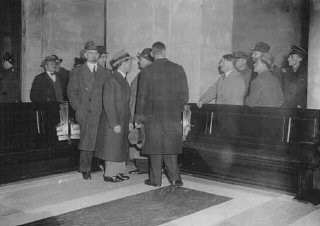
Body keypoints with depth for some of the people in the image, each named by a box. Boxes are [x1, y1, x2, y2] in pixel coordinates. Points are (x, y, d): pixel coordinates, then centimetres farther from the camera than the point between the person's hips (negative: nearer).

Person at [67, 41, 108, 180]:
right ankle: (85, 170, 5)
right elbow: (71, 91, 3)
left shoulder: (104, 72, 17)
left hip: (102, 113, 3)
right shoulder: (77, 71, 8)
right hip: (86, 112, -3)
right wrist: (78, 109, -6)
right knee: (87, 141, -5)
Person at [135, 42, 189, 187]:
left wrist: (138, 118, 5)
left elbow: (142, 97, -3)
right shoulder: (178, 69, 0)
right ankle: (175, 177, 14)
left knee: (155, 147, 8)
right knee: (170, 147, 13)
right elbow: (184, 96, 2)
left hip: (153, 115, -2)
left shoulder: (146, 72, -6)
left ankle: (155, 179, 15)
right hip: (173, 116, 2)